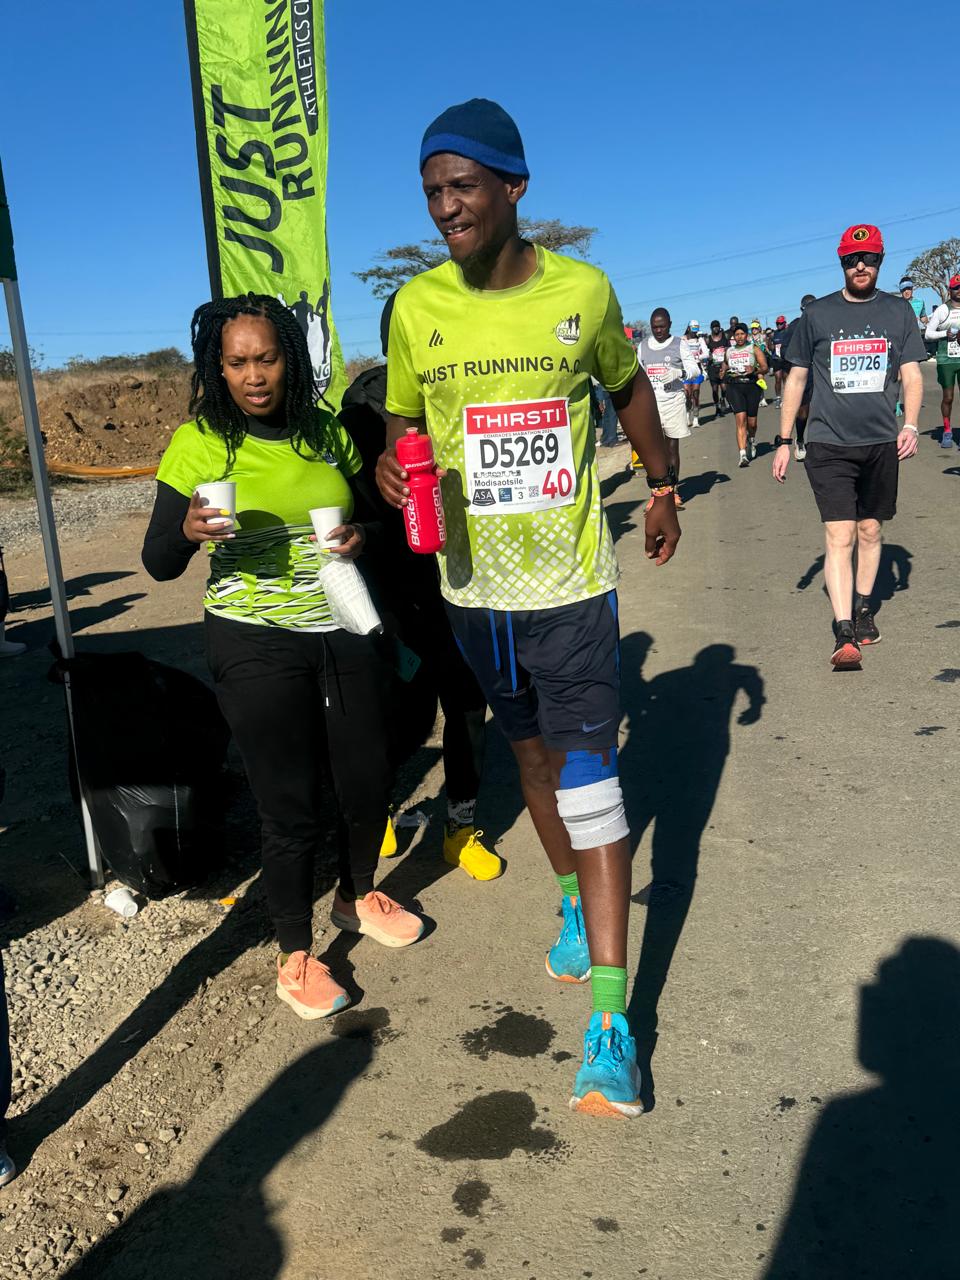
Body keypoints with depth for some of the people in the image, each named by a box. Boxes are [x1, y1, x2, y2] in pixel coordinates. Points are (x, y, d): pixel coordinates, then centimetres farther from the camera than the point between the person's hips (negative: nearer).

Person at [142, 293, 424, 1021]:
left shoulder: (328, 431, 4)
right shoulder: (199, 442, -7)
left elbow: (369, 510, 16)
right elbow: (158, 564, -5)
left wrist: (362, 535, -7)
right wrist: (190, 531, -27)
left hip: (343, 633, 4)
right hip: (257, 648, -4)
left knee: (370, 778, 13)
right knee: (291, 804, 1)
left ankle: (360, 896, 42)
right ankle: (295, 953, 24)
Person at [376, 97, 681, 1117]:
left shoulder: (583, 290, -5)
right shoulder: (415, 307, -3)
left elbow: (628, 388, 13)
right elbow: (401, 421, 8)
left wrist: (661, 488, 20)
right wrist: (393, 472, -15)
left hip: (571, 575, -2)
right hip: (473, 583, 3)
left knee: (588, 776, -6)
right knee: (532, 750, 18)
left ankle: (610, 1021, 1)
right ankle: (574, 900, 43)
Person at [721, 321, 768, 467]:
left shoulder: (754, 348, 5)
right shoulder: (729, 351, 14)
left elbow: (765, 367, -1)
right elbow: (725, 365, 30)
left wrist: (754, 370, -21)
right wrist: (723, 373, 8)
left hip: (751, 385, 0)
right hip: (734, 386, 0)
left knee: (752, 422, 6)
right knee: (741, 419, -16)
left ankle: (752, 441, 43)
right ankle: (743, 455, -21)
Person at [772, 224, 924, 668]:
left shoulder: (899, 312, 8)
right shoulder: (817, 314, 4)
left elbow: (911, 374, 8)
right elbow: (796, 379, 8)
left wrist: (910, 425, -9)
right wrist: (783, 441, 5)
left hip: (881, 443, 3)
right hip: (829, 443, -2)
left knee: (870, 531, 13)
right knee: (839, 536, -11)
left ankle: (863, 608, 29)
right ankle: (844, 633, -13)